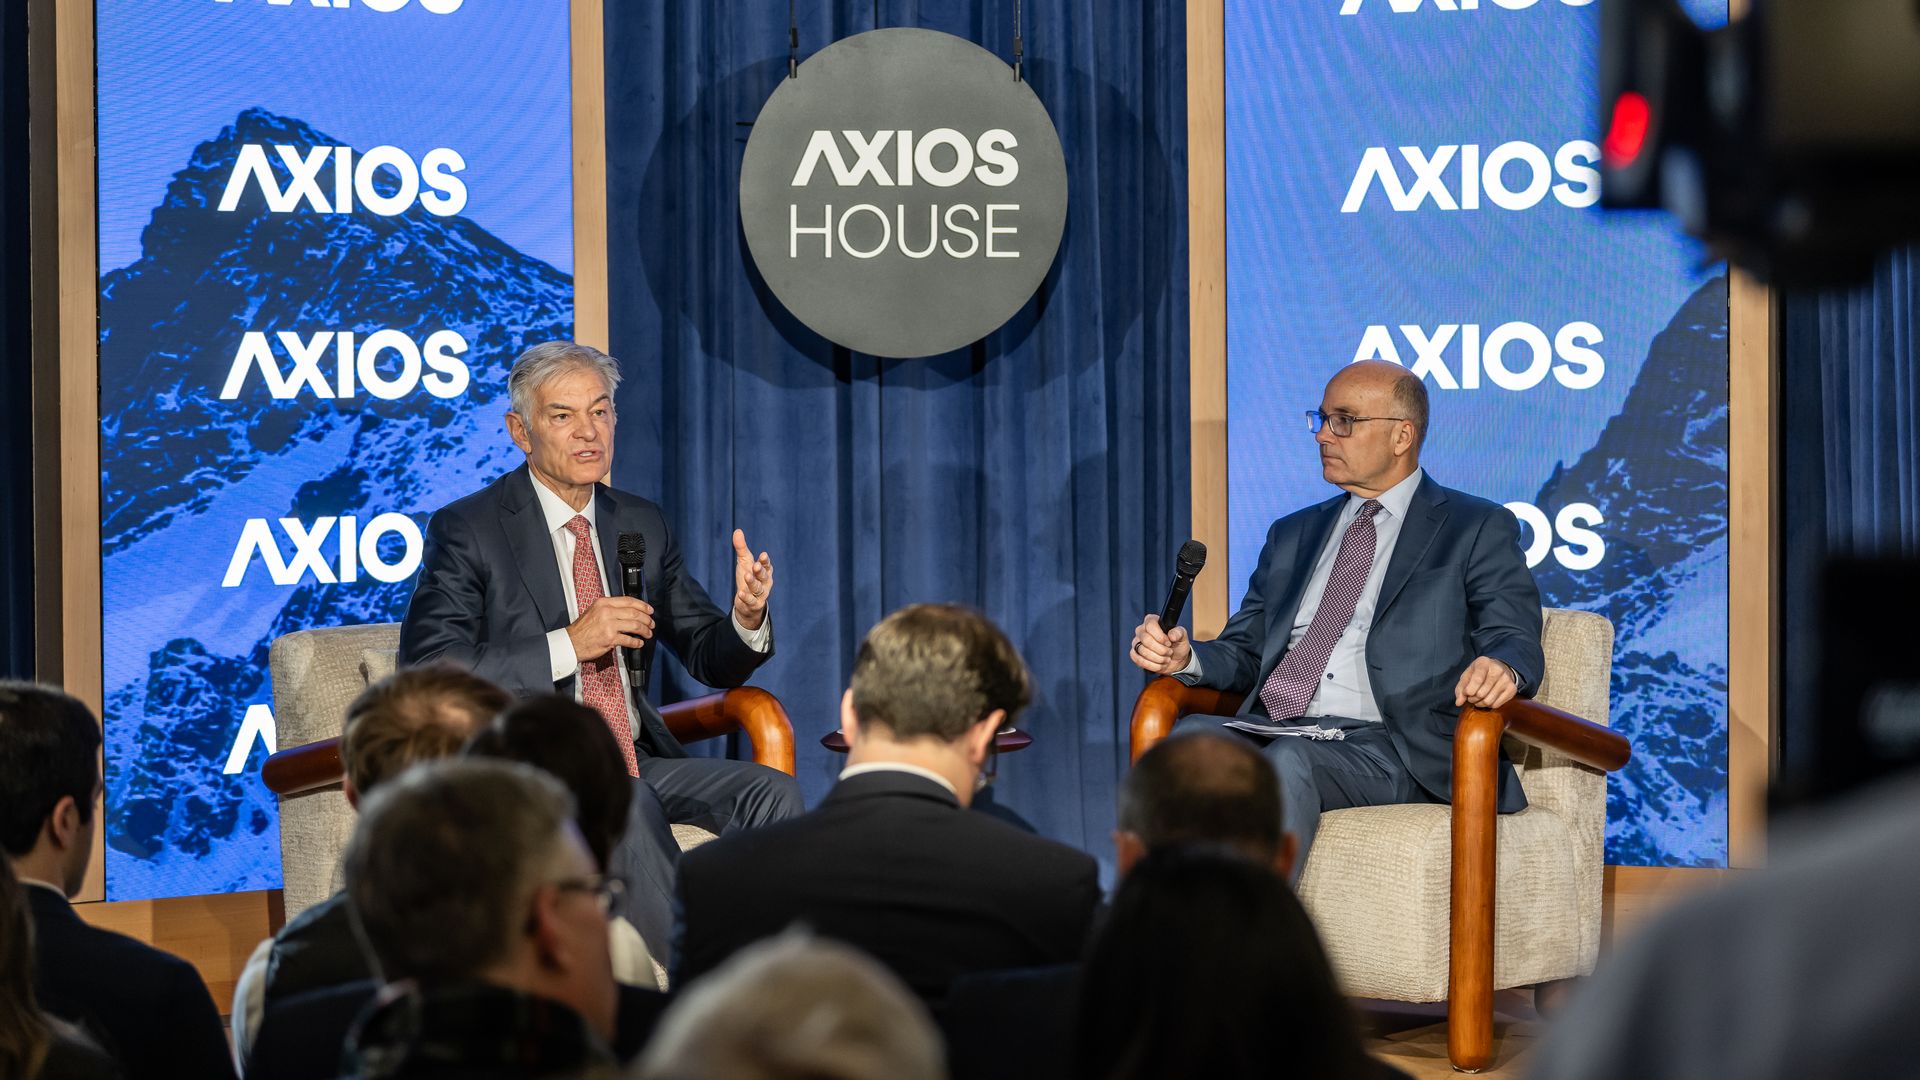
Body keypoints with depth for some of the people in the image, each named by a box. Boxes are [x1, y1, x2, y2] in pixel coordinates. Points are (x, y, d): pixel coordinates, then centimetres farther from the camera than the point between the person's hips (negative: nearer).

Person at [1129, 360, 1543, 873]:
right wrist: (1186, 657, 1)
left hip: (1387, 747, -4)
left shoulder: (1478, 530, 11)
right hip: (1271, 731, 5)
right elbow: (1246, 653, 24)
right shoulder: (1293, 535, 28)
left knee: (1289, 762, -36)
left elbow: (1515, 641, 0)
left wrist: (1502, 668, -26)